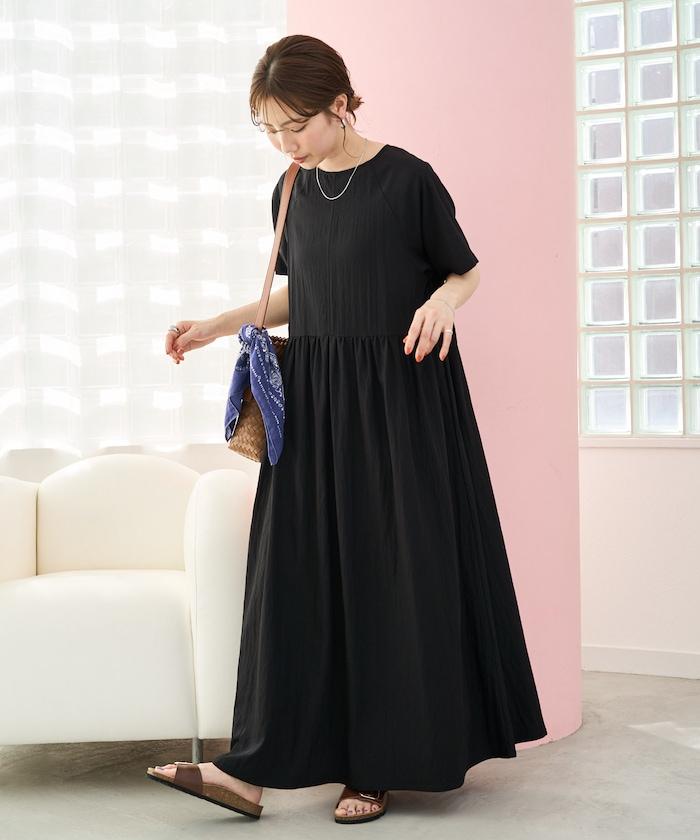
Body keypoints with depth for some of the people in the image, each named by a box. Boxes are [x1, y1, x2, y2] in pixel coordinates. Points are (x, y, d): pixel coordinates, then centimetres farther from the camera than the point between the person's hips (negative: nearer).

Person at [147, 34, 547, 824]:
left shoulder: (408, 179, -8)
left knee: (395, 570, -1)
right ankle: (258, 763, 3)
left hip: (399, 400, -5)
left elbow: (465, 270, 1)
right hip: (312, 403, 5)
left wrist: (442, 301, -20)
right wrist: (218, 324, 10)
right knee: (297, 572, 2)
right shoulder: (292, 192, 9)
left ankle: (383, 761, 10)